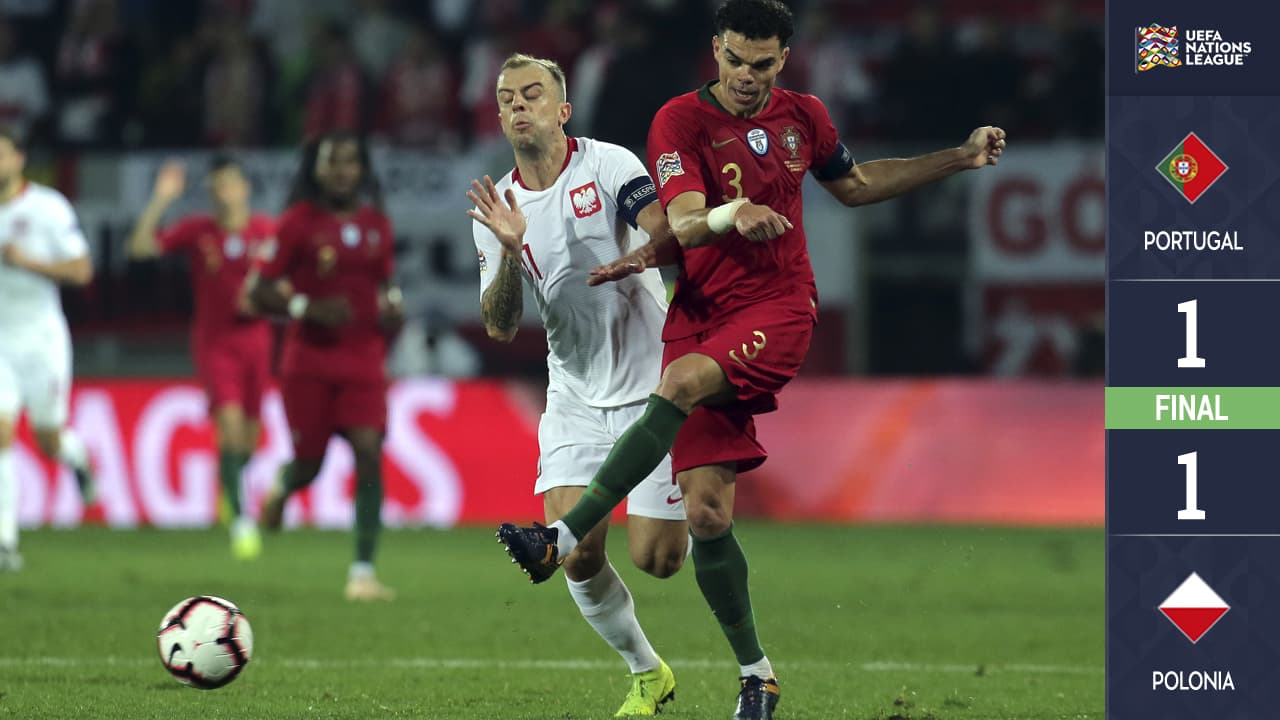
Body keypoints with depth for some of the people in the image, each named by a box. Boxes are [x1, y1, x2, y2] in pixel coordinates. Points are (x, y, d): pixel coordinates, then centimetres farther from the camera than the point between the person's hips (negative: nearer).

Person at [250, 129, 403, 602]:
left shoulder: (377, 226, 8)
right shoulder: (298, 223, -6)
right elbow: (260, 292, -6)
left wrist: (392, 309, 1)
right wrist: (308, 308, -21)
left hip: (364, 359, 3)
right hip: (310, 361, -3)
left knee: (369, 454, -13)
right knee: (309, 463, 4)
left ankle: (363, 572, -11)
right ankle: (281, 487, 45)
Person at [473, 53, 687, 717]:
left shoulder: (608, 165, -8)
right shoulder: (496, 210, 4)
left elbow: (670, 235, -20)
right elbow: (500, 327, -2)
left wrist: (635, 258, -42)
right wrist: (509, 252, -20)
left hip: (652, 387, -4)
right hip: (576, 400, 4)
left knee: (654, 557, -9)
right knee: (577, 555, -9)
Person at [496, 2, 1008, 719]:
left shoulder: (803, 116, 9)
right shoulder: (681, 120, -4)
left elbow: (855, 185, 29)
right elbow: (682, 225, -18)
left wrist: (963, 158, 27)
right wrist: (728, 215, -41)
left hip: (780, 310, 0)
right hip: (702, 313, 0)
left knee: (682, 382, -33)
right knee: (708, 514, -8)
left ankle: (565, 538, -36)